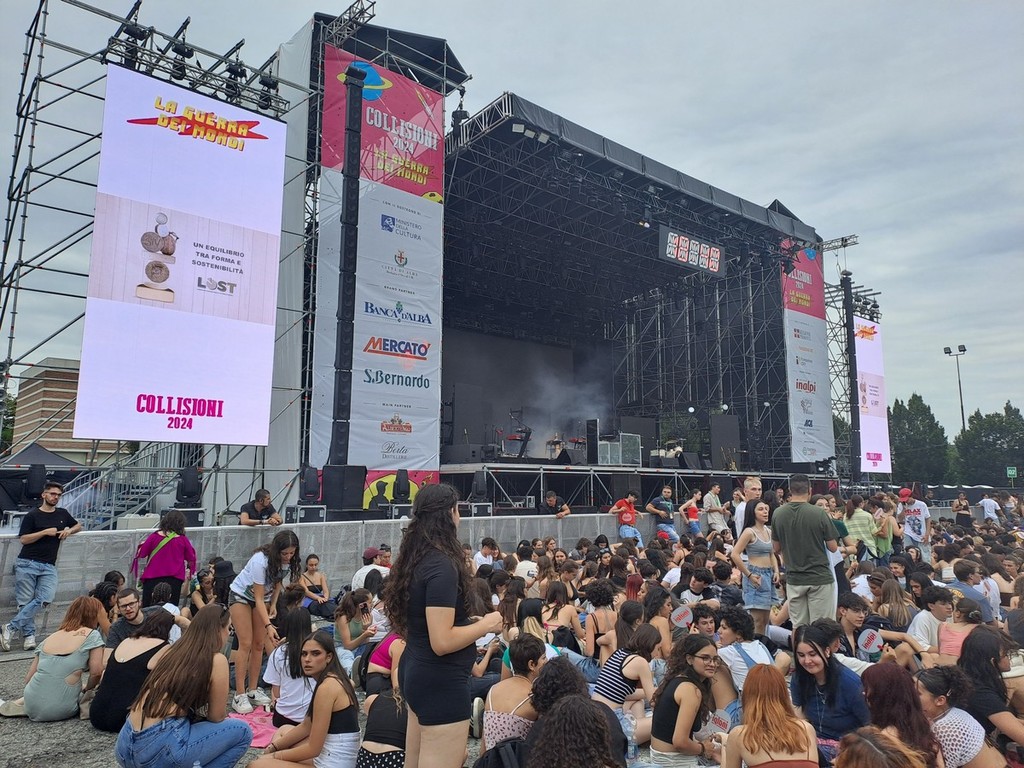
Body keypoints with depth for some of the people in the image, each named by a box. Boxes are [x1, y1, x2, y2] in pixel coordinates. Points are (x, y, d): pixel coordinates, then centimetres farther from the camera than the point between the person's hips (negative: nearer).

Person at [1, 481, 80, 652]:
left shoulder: (63, 514, 15)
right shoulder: (32, 515, 2)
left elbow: (78, 525, 28)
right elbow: (23, 539, -5)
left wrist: (69, 530, 8)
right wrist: (45, 532, -13)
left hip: (48, 566, 3)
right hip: (27, 563, -3)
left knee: (46, 597, -17)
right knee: (25, 601, -3)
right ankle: (29, 635, 6)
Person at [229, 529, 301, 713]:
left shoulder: (288, 561, -18)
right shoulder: (261, 561, -36)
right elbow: (258, 598, -33)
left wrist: (273, 603, -7)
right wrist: (269, 626, -38)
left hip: (263, 598, 6)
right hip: (241, 596, -6)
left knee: (259, 644, 2)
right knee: (246, 644, -12)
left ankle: (252, 690, 11)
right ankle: (239, 695, -8)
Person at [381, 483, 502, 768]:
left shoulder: (414, 560, 5)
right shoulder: (442, 565, -22)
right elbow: (442, 641, -26)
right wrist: (486, 624, -12)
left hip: (416, 673, 10)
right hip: (441, 682, -10)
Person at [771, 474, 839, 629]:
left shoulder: (778, 514, -2)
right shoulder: (818, 513, -12)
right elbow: (833, 547, -5)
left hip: (794, 579, 3)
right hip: (820, 577, -3)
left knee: (798, 627, 10)